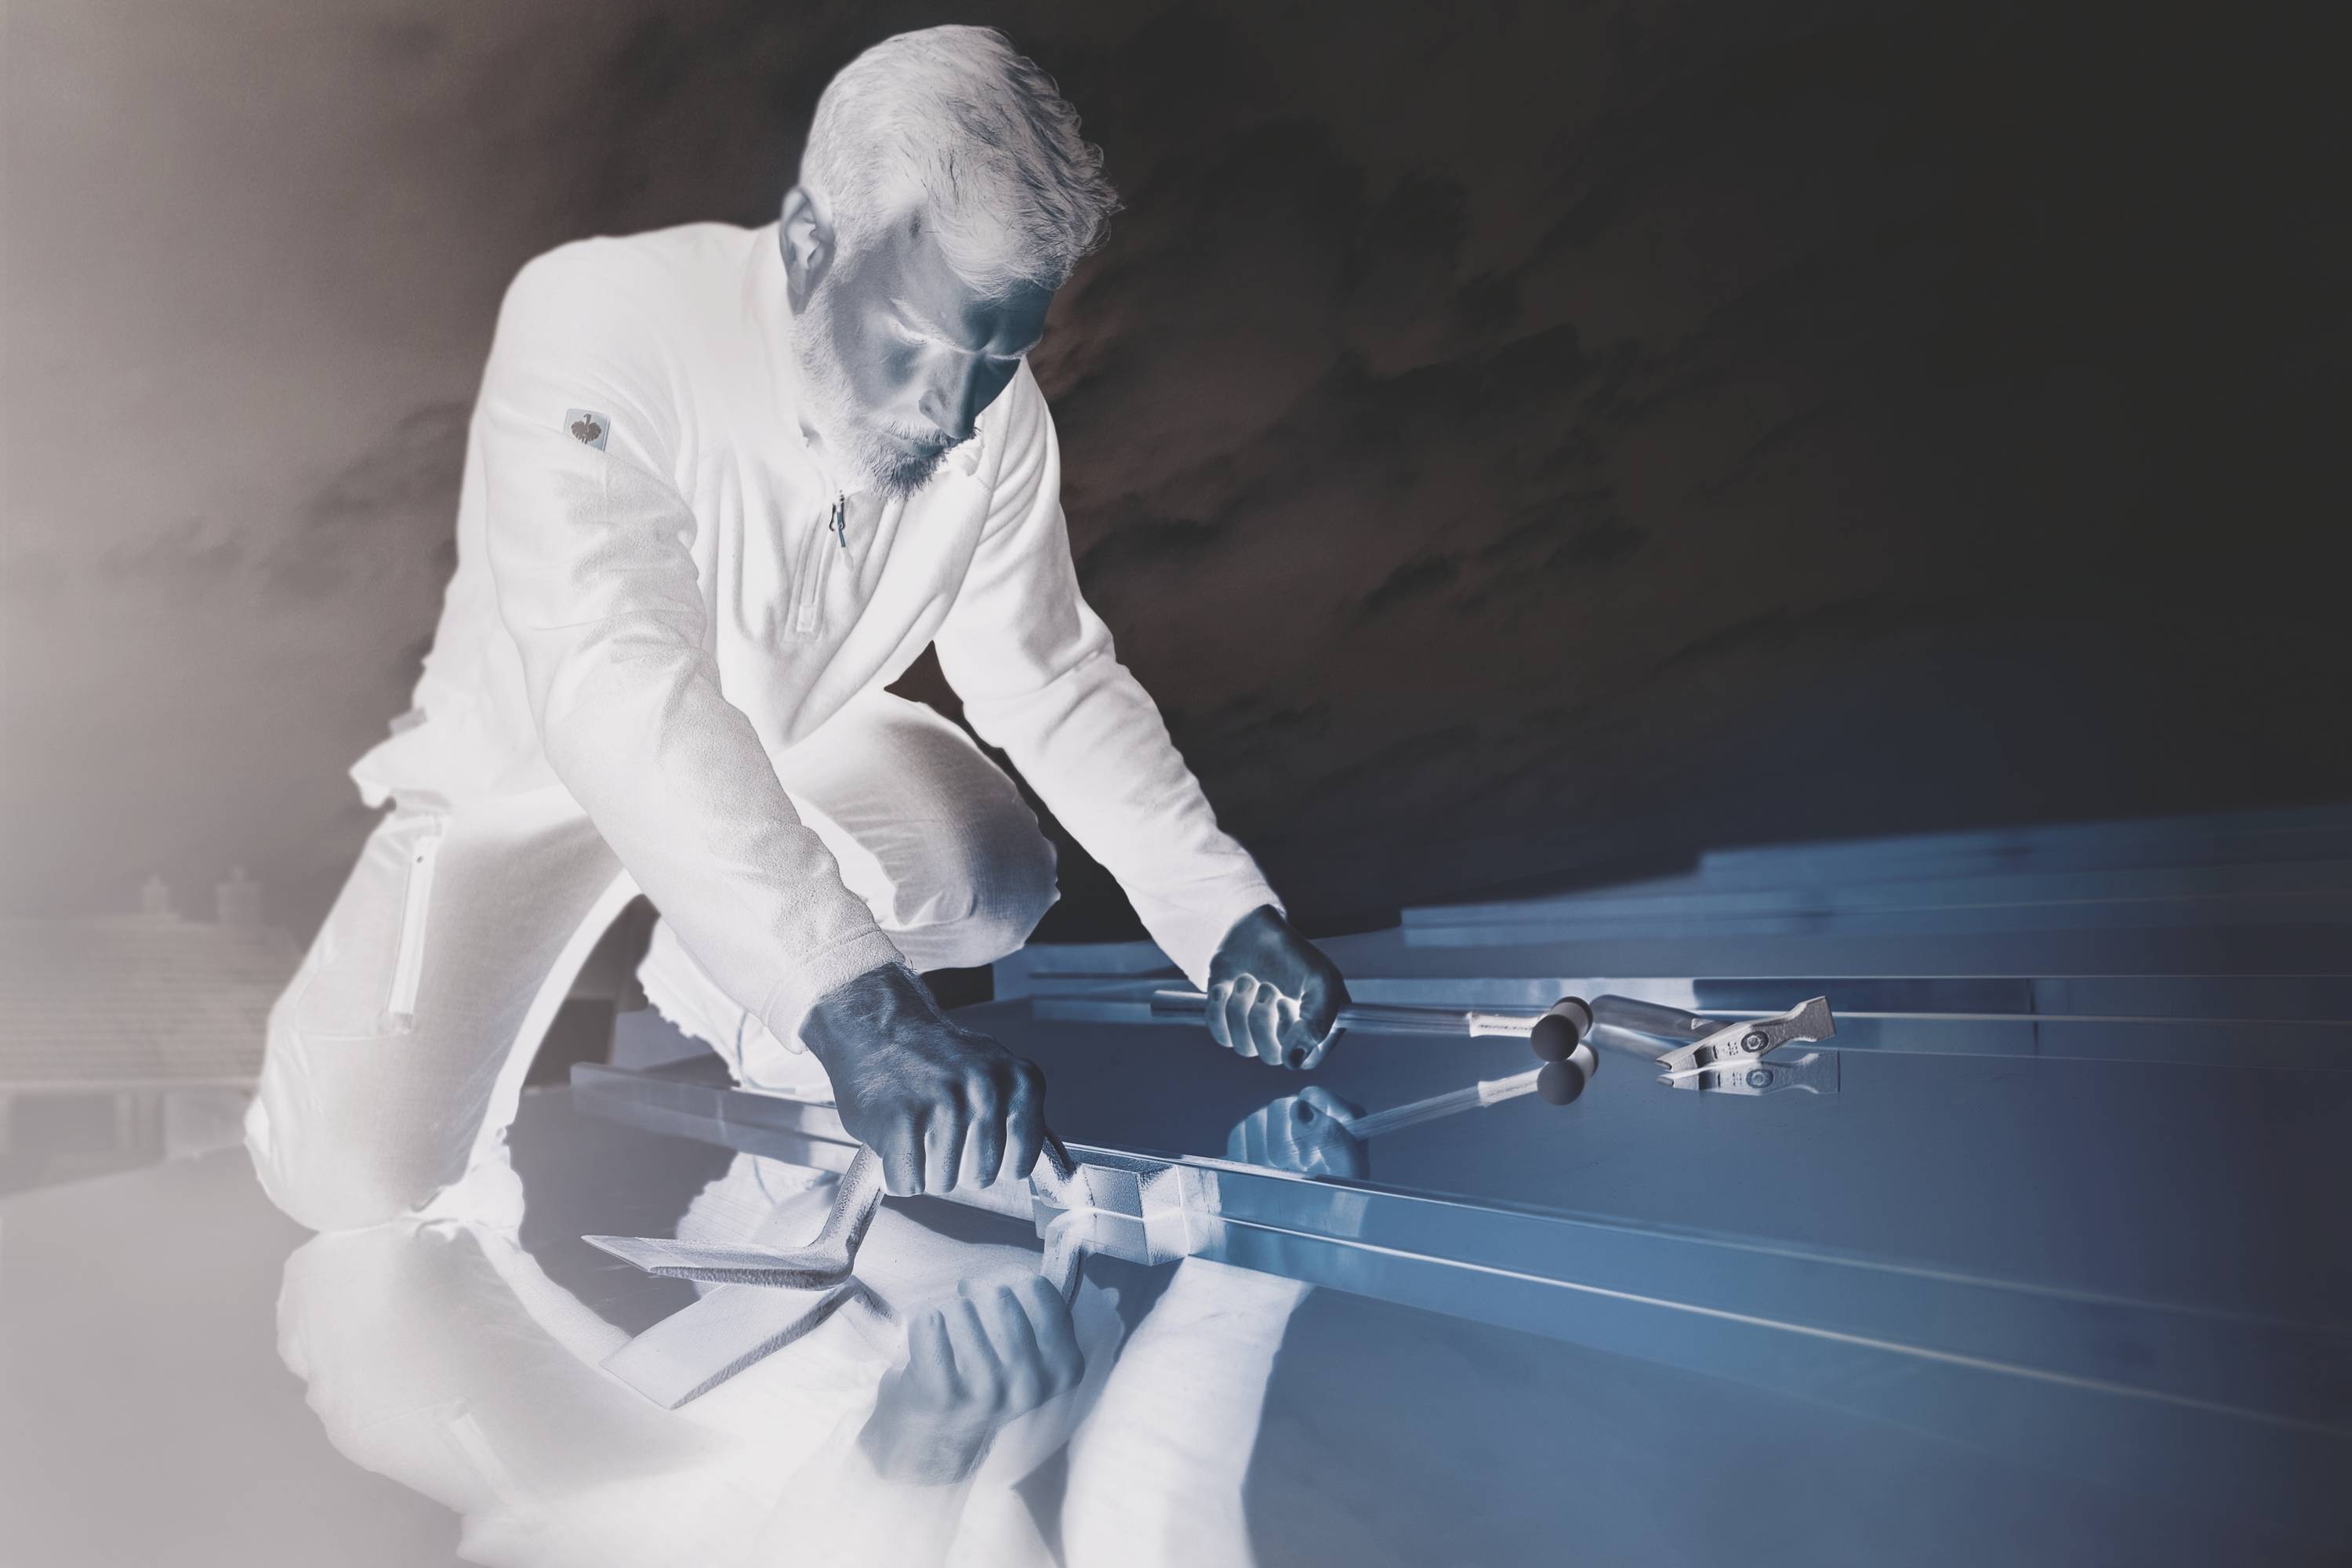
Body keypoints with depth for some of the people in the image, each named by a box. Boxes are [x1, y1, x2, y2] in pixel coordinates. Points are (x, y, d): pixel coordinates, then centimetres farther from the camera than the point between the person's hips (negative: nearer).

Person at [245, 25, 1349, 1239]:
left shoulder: (992, 412, -19)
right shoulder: (597, 323, -35)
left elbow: (1053, 679, -10)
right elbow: (617, 691, -47)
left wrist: (1226, 916, -23)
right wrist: (855, 1005, -58)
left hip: (790, 744, 5)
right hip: (534, 772, -4)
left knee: (999, 896, -19)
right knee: (359, 1171, -20)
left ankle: (710, 962, 12)